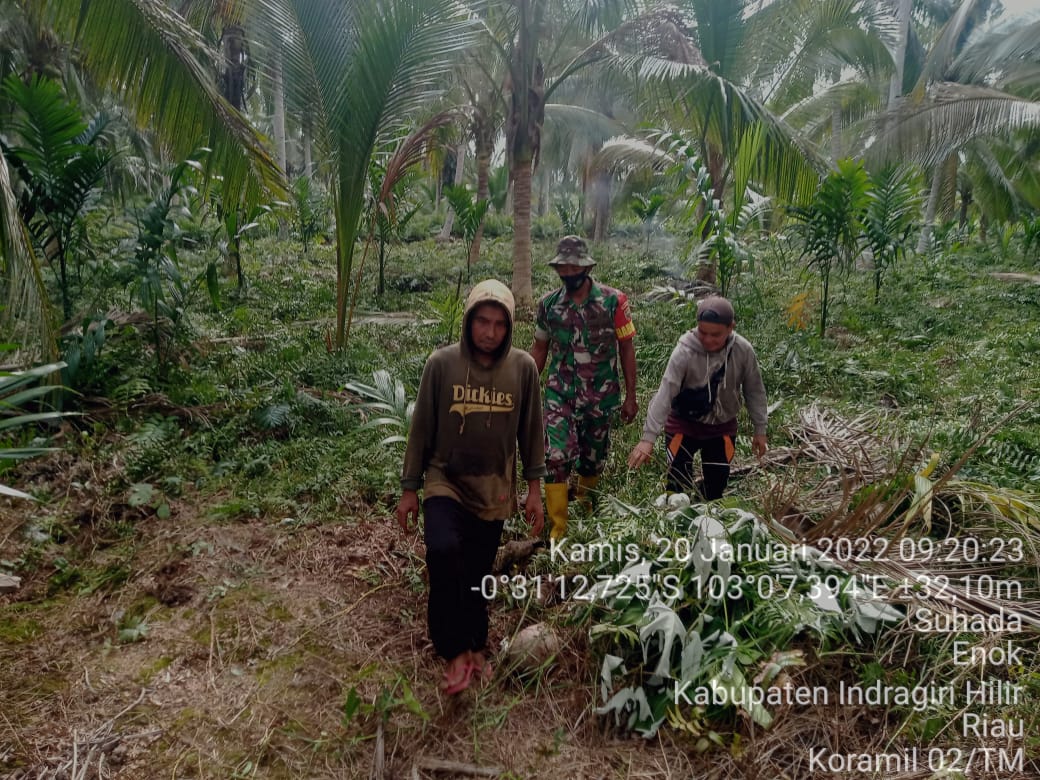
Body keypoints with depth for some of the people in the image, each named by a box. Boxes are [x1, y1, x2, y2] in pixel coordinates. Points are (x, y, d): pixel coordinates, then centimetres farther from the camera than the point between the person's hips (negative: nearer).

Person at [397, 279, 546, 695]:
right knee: (444, 552, -25)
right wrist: (409, 489, 0)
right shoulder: (442, 363, -11)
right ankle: (455, 652, -6)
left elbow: (531, 431, 3)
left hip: (494, 489, 2)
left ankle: (474, 646, 37)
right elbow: (421, 429, -3)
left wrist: (535, 488, 4)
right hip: (445, 481, -1)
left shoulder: (523, 367, -7)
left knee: (478, 574, 12)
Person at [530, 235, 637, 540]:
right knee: (556, 457, -11)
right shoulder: (548, 304, -1)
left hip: (601, 396, 0)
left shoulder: (613, 301, -8)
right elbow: (539, 349, 10)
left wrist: (630, 396, -3)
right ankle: (558, 528, -2)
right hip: (560, 394, 1)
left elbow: (626, 349, -3)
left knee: (593, 458, 15)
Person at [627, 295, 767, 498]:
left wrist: (760, 429, 3)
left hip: (723, 426, 3)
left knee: (717, 486, 10)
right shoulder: (684, 352, -26)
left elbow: (754, 390, -2)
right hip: (684, 424, -3)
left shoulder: (743, 350, -16)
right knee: (678, 483, -5)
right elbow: (665, 393, -30)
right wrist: (648, 437, -36)